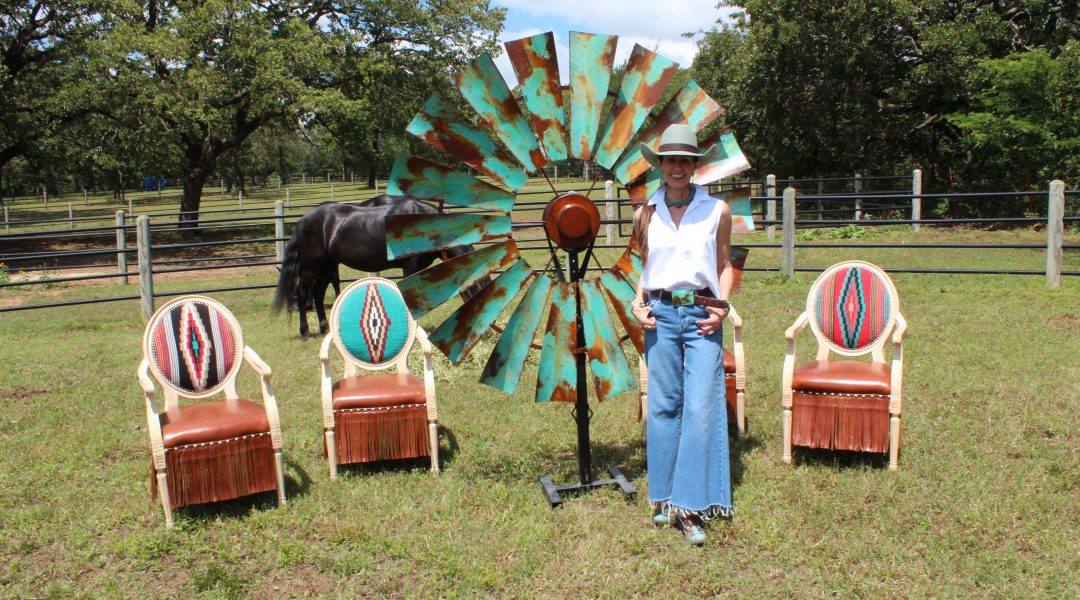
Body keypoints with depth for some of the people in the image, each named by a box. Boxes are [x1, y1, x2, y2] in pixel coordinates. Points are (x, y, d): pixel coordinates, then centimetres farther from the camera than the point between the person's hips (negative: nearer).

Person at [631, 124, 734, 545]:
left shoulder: (716, 210, 4)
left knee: (701, 407, -6)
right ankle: (664, 498, 18)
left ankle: (689, 507, 0)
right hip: (660, 314, 2)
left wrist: (722, 306, -3)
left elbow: (724, 265, 11)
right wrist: (639, 302, 2)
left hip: (701, 314, -1)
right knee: (663, 405, 6)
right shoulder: (646, 214, 8)